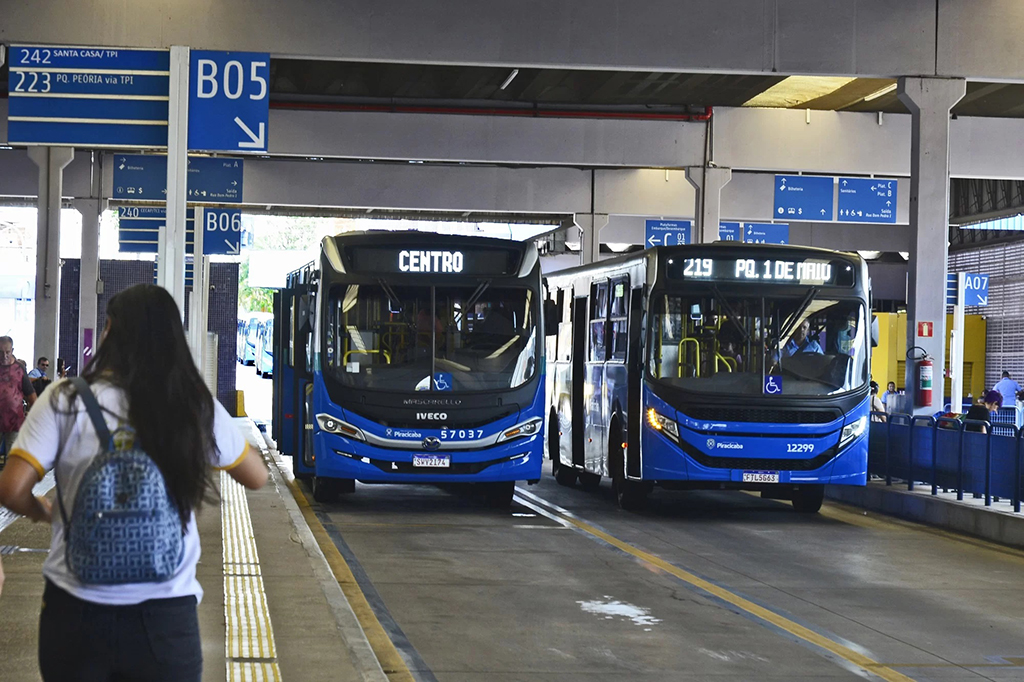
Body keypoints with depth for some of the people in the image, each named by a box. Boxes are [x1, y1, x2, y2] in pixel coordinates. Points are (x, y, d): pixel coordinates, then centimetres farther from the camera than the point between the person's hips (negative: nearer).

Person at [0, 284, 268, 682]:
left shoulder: (65, 401, -6)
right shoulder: (197, 407, -1)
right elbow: (257, 477, 12)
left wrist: (43, 512, 11)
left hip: (77, 609, 0)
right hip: (166, 616, 1)